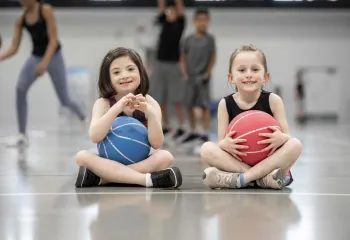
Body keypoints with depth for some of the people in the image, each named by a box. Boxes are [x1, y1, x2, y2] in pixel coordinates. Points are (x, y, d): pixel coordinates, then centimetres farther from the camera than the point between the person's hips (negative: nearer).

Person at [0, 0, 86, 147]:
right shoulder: (21, 20, -1)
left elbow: (53, 40, -19)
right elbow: (14, 48, -2)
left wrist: (45, 62, -31)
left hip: (53, 56, -4)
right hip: (35, 57, 4)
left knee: (64, 100, -1)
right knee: (20, 89, -22)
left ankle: (84, 118, 34)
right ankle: (22, 136, -19)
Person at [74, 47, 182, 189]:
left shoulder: (150, 103, -1)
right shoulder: (103, 103, -2)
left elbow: (157, 144, -12)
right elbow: (95, 137, -20)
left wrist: (151, 113, -27)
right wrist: (117, 108, -31)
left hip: (141, 162, 0)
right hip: (110, 163, 0)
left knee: (166, 156, -28)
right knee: (82, 156, -28)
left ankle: (100, 178, -30)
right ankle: (148, 179, -36)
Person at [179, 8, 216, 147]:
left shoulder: (209, 39, -1)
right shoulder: (189, 39, 5)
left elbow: (213, 57, -1)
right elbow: (183, 57, 10)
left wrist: (208, 73, -8)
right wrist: (184, 74, 0)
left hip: (203, 77, -3)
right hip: (190, 77, 4)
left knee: (204, 106, -5)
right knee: (189, 105, 8)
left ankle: (205, 134, -3)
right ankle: (193, 132, 20)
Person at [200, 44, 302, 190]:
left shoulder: (273, 100, -3)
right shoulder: (226, 104, -1)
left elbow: (287, 137, -4)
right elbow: (222, 142, -2)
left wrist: (281, 138, -29)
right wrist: (224, 144, -28)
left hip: (269, 161, 0)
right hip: (237, 162, 0)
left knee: (295, 145, -25)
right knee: (206, 149, -21)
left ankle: (242, 179, -30)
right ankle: (263, 178, -29)